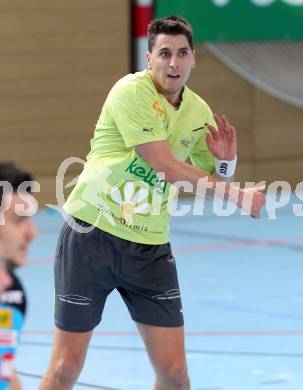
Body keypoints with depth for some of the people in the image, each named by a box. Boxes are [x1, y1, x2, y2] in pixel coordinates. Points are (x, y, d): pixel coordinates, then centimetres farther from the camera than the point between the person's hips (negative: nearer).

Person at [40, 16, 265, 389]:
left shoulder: (199, 112, 5)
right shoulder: (131, 91, -15)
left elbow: (215, 182, 16)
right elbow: (166, 166, -21)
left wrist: (225, 161, -7)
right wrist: (236, 194, -16)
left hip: (150, 247, 5)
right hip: (91, 236, -5)